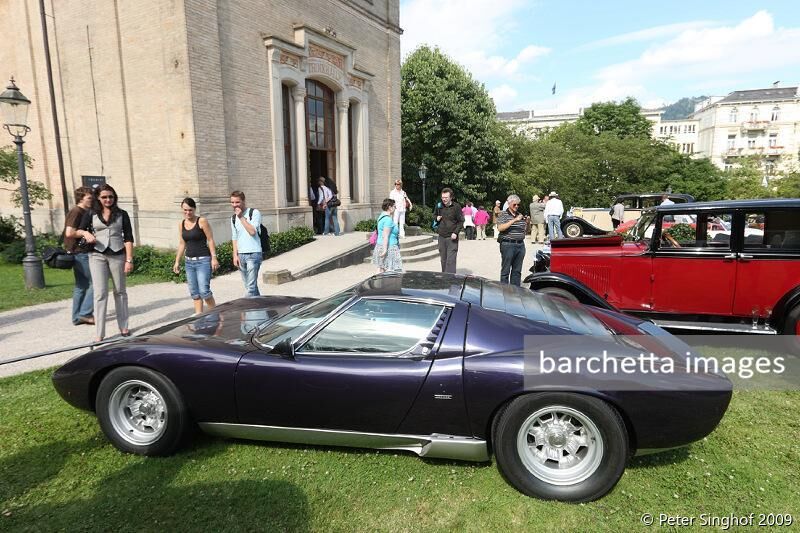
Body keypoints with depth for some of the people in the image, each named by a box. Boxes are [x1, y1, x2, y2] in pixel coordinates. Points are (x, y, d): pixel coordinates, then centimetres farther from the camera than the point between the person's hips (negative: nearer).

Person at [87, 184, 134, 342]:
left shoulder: (122, 214, 4)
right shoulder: (92, 214, 6)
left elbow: (128, 238, -1)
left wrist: (129, 259, -7)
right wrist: (87, 234, 0)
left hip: (118, 255, 0)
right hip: (97, 256, 0)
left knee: (120, 292, 9)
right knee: (100, 294, -3)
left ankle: (123, 327, 20)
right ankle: (100, 333, 0)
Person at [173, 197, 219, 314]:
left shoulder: (202, 221, -7)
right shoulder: (181, 224, 10)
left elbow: (210, 240, -7)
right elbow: (181, 244, 16)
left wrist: (214, 258, -13)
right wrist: (177, 261, 15)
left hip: (203, 260, -6)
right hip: (189, 261, 6)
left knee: (204, 290, -11)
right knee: (194, 292, 7)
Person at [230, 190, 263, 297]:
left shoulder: (254, 213, -5)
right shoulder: (233, 218, 13)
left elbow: (252, 231, -16)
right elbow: (234, 238, 16)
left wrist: (241, 217, -14)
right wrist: (235, 255, 7)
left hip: (253, 253, -6)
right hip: (241, 255, 6)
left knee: (250, 287, -11)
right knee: (249, 286, 9)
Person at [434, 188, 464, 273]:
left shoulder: (456, 207, -5)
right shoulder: (439, 206, 8)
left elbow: (461, 221, -3)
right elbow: (434, 215, 26)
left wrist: (456, 232, -15)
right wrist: (436, 218, 2)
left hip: (452, 237, -5)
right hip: (441, 237, 5)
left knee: (451, 260, -10)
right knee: (443, 260, 12)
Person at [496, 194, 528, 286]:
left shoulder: (521, 215, 15)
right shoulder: (503, 215, -3)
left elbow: (526, 229, 22)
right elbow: (500, 228, -19)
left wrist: (527, 222, 1)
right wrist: (514, 220, -23)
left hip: (520, 245, 6)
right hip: (508, 245, -6)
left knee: (517, 270, 10)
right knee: (505, 270, 0)